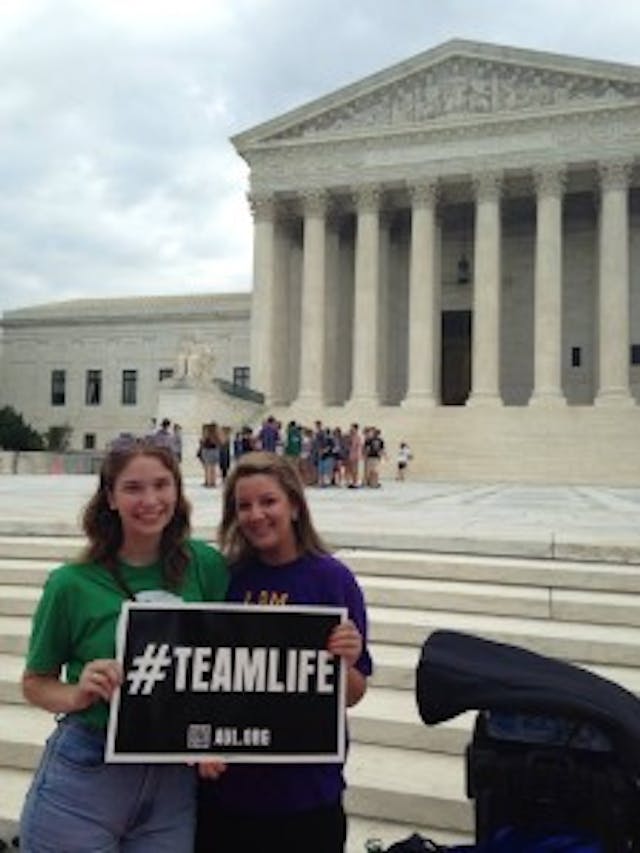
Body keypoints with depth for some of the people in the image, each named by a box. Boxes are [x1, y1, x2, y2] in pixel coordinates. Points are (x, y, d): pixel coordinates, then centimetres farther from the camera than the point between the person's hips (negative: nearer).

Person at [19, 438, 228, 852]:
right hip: (84, 777, -2)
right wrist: (77, 695, -18)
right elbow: (35, 682, 1)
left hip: (174, 782, 2)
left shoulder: (205, 565, -4)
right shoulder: (72, 583, -10)